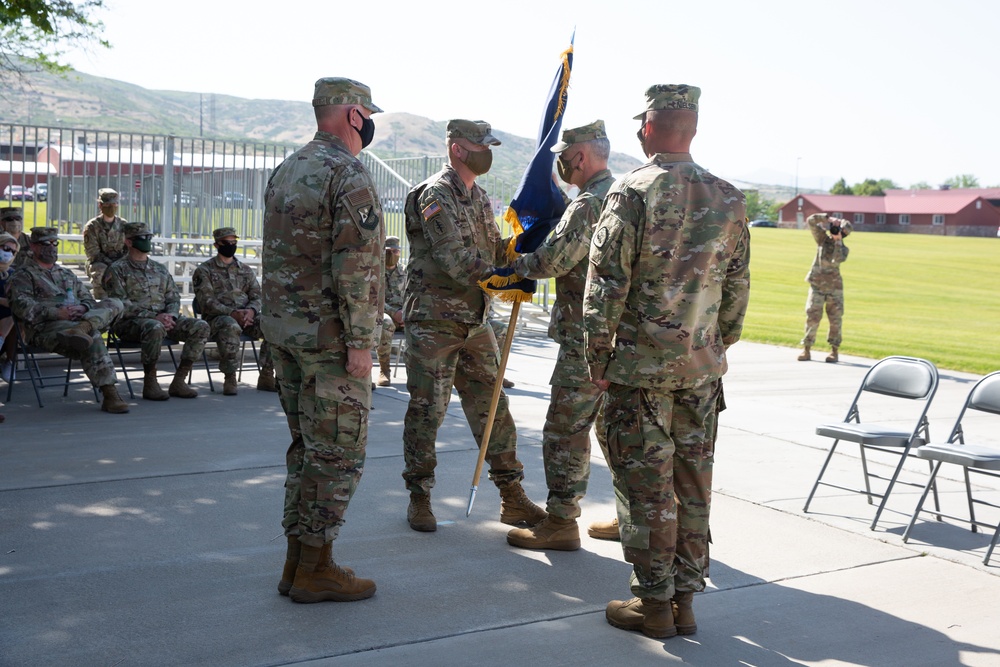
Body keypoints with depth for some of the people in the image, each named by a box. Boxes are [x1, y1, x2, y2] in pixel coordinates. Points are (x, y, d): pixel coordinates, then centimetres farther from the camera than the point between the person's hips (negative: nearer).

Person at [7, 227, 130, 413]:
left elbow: (88, 298, 26)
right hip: (46, 328, -6)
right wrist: (57, 313, -18)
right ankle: (109, 394, -39)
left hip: (76, 319, 6)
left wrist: (83, 308, -1)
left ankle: (82, 327, -46)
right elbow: (21, 305, -6)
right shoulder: (23, 276, 12)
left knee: (114, 303, -17)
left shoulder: (66, 274, 32)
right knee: (93, 337, -35)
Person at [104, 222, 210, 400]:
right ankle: (150, 383, -25)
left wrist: (170, 316, -8)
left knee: (201, 327, -16)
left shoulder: (160, 269, 21)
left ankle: (179, 381, -15)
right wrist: (154, 316, -19)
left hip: (163, 319, 6)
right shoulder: (117, 270, 2)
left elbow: (174, 298, 17)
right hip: (130, 323, -6)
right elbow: (121, 305, -9)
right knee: (155, 328, -40)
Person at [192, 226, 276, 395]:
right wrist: (232, 313, -22)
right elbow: (207, 301, -8)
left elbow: (257, 296, 12)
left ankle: (266, 377, -15)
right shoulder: (204, 270, 5)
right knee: (231, 326, -40)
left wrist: (251, 310, -14)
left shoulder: (246, 270, 20)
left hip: (246, 316, 5)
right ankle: (229, 378, -28)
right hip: (216, 318, -5)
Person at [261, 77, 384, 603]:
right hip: (331, 336, -9)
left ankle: (298, 560, 21)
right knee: (338, 451, 0)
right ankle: (315, 569, 6)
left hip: (284, 331, 9)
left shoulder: (285, 171, 14)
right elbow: (354, 265, -21)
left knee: (307, 446, 15)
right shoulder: (349, 175, -14)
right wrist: (360, 341, -18)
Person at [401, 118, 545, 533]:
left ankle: (512, 498, 16)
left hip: (474, 321, 8)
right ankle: (419, 499, 14)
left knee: (491, 405, 9)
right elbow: (455, 258, -22)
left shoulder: (479, 197, 15)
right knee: (427, 409, 0)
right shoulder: (435, 195, -12)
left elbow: (494, 249, 16)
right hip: (434, 321, -8)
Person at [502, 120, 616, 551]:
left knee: (565, 428, -2)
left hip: (586, 338, -10)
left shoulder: (590, 204, -17)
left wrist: (512, 265, -5)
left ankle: (561, 523, 3)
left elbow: (553, 260, -22)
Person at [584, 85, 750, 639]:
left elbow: (606, 282, -12)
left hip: (641, 364, -5)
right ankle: (685, 600, 20)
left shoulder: (633, 192, -11)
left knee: (645, 484, 3)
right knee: (693, 483, 11)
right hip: (702, 365, 6)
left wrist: (597, 354, -4)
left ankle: (654, 604, 10)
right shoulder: (728, 199, 6)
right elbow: (737, 287, 11)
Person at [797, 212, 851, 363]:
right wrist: (828, 217, -11)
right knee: (812, 317, -4)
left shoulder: (843, 249, 2)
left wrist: (837, 241, -16)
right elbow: (811, 221, -2)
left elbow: (837, 260, -20)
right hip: (817, 286, 0)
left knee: (835, 319, 0)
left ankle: (834, 351, 8)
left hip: (834, 288, 0)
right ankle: (806, 349, 1)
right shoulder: (823, 239, 4)